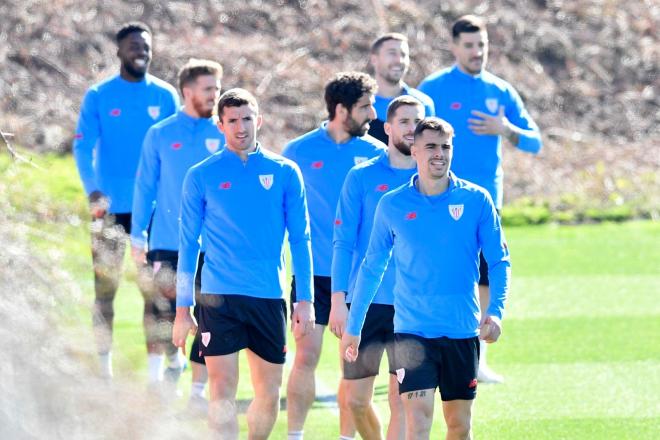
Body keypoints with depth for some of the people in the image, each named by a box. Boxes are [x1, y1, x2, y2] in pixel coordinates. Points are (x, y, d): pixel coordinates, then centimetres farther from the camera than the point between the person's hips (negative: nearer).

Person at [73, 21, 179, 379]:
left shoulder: (165, 96, 5)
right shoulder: (98, 97, 0)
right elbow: (83, 147, -6)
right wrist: (92, 190, -22)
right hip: (110, 209, -1)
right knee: (104, 288, 2)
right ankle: (103, 366, 9)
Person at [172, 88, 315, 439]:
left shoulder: (285, 173, 6)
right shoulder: (201, 176, 3)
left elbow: (300, 239, 8)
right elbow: (188, 244, 6)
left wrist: (305, 300, 2)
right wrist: (183, 308, 3)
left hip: (269, 298, 2)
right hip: (218, 297, -2)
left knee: (269, 394, 5)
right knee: (222, 389, -10)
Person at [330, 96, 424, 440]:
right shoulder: (362, 177, 3)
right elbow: (343, 242, 1)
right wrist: (338, 300, -7)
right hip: (366, 304, 0)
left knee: (401, 399, -6)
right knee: (353, 399, 4)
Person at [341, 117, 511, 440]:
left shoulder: (476, 200, 1)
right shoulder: (392, 205, 2)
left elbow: (499, 262, 3)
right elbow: (371, 268, 11)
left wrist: (495, 311, -12)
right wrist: (353, 327, 12)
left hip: (463, 330, 1)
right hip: (412, 330, -1)